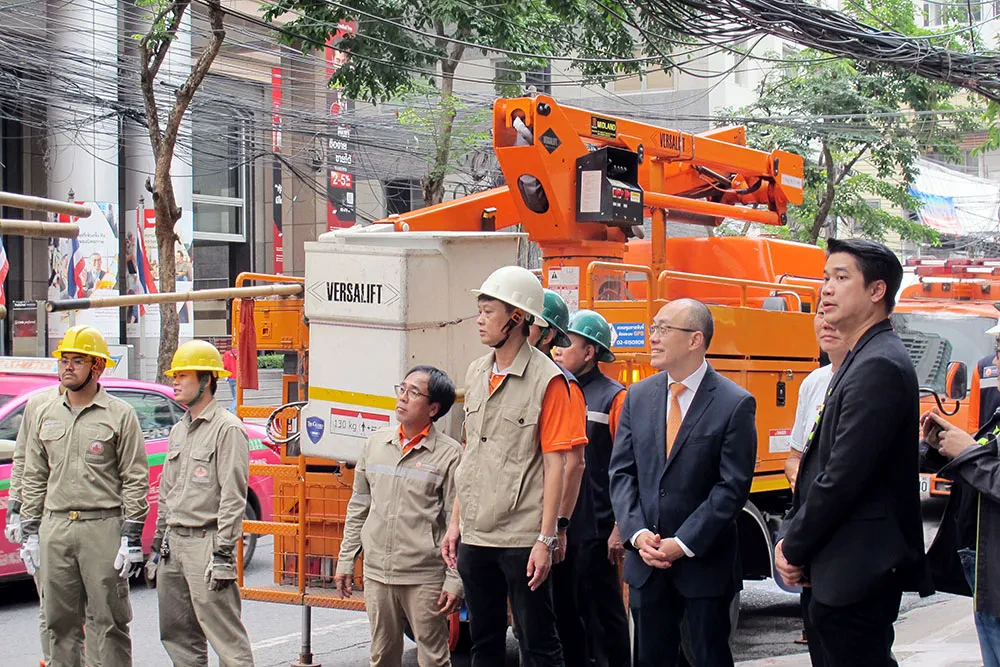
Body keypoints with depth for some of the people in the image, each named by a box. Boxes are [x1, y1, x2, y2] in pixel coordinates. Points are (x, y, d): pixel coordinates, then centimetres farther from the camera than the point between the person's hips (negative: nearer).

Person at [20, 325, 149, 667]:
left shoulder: (120, 414, 0)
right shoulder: (47, 415, 13)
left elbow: (135, 479, -2)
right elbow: (33, 478, 17)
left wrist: (132, 536, -8)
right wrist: (29, 531, 11)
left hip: (104, 527, -5)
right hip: (54, 528, 5)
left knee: (108, 621, -2)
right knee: (60, 622, 8)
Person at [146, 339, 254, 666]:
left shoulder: (227, 429, -8)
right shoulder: (179, 431, 18)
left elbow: (233, 497, -14)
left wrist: (223, 553, -18)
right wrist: (158, 545, 19)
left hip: (206, 539, -9)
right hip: (174, 542, 9)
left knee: (226, 635, -9)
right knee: (176, 634, 10)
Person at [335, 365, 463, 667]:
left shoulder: (449, 454, -6)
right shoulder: (376, 443, 9)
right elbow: (358, 507, 16)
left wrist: (455, 580, -10)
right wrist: (346, 560, 14)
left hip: (424, 578, -5)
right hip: (377, 573, 5)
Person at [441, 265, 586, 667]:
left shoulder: (547, 380, -11)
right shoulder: (477, 373, 10)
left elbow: (554, 464, -11)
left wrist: (546, 539, -14)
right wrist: (455, 522, 15)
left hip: (522, 539, -7)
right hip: (475, 536, 7)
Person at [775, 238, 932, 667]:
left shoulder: (880, 366, -18)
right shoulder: (864, 360, 15)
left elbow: (843, 477, -21)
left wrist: (794, 550, -11)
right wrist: (792, 539, 7)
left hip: (856, 573, -10)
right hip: (834, 571, 10)